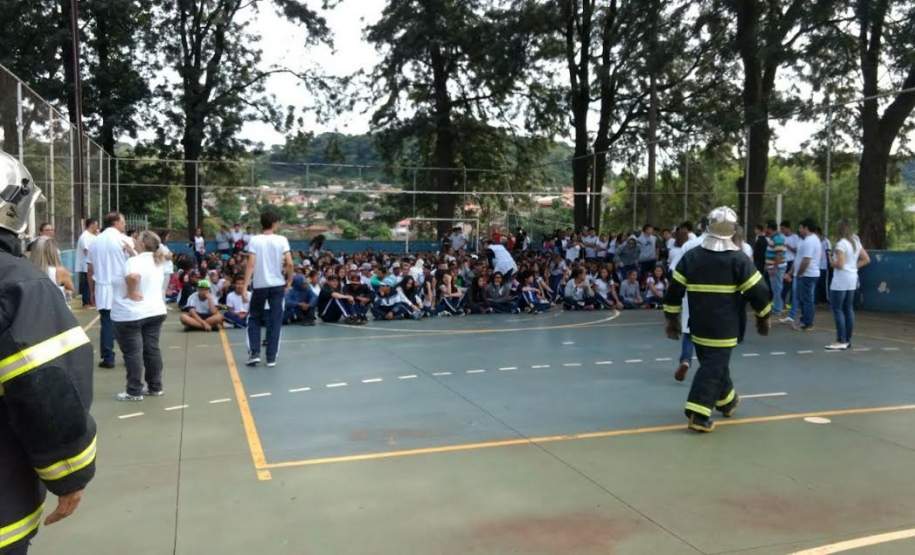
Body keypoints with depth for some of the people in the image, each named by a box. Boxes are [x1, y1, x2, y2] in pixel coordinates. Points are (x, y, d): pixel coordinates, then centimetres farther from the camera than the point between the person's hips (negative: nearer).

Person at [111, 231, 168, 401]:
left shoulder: (135, 261, -18)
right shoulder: (157, 262, 8)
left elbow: (133, 276, -37)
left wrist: (131, 293, -22)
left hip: (130, 315, -8)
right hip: (156, 311, 8)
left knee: (132, 353, -1)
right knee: (152, 349, 12)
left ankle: (134, 391, 4)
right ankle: (155, 387, 18)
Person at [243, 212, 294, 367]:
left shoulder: (254, 240, -4)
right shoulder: (282, 240, -3)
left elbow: (251, 264, -10)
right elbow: (289, 263, -10)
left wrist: (245, 286, -10)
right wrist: (289, 281, 4)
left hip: (259, 285, 0)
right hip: (277, 285, 0)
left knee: (254, 319, 16)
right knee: (275, 321, 6)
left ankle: (254, 353, 6)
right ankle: (271, 357, 5)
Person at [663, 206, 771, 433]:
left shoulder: (691, 256, 2)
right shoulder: (738, 259, -9)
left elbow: (674, 290, 3)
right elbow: (758, 291, -8)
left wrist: (672, 319, 12)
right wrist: (763, 317, 8)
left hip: (699, 325, 5)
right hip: (723, 328, -5)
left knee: (713, 362, 21)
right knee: (714, 367, -2)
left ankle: (727, 401, 41)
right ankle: (698, 415, -8)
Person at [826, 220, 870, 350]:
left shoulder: (841, 244, -14)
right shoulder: (856, 242, 11)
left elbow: (840, 264, -20)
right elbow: (866, 259, 16)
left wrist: (832, 263, -1)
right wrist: (854, 266, 13)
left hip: (841, 280, -9)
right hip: (853, 278, 9)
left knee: (837, 309, -5)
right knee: (849, 309, 11)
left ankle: (841, 341, -7)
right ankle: (847, 340, 16)